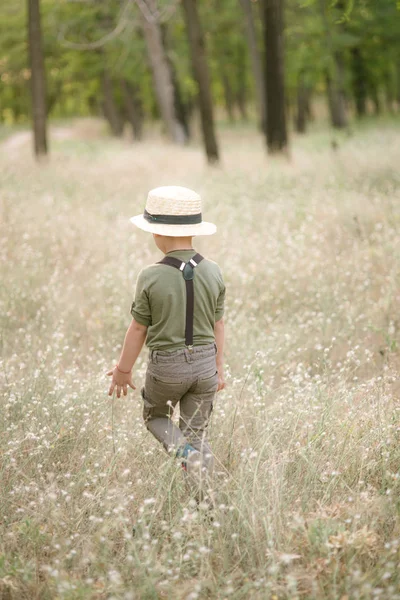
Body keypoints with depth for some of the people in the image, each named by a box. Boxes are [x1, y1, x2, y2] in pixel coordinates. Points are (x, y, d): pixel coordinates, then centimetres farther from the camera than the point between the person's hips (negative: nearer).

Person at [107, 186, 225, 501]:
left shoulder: (151, 277, -16)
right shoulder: (213, 272, -6)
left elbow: (139, 328, -7)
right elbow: (218, 324, 2)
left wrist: (123, 369, 6)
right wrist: (219, 367, 15)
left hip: (167, 366, -3)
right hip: (205, 362, 3)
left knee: (155, 416, 24)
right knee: (197, 432, 15)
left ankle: (183, 449, -5)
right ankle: (201, 503, 3)